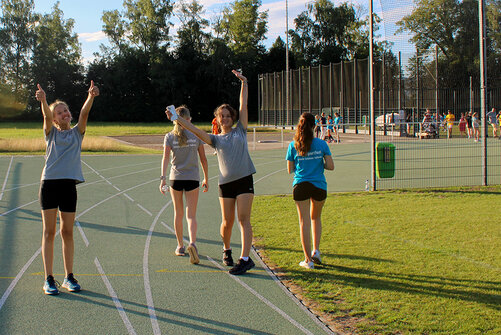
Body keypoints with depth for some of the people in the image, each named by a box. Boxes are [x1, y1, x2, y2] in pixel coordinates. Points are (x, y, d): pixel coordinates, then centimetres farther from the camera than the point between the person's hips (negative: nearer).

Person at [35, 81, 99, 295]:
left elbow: (84, 113, -4)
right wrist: (43, 101, -31)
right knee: (49, 232, 2)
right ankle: (49, 279, 5)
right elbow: (46, 116, -10)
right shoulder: (51, 133, 10)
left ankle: (69, 277, 16)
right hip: (49, 183, -1)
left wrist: (91, 97, -23)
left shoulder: (77, 133, 13)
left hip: (69, 185, 1)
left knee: (67, 232, 6)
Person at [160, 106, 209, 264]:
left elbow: (166, 157, -11)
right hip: (192, 178, -1)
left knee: (178, 213, 16)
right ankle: (192, 243, -25)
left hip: (175, 178, 1)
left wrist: (163, 178, -16)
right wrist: (206, 179, 13)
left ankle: (180, 246, 25)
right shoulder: (196, 135, 1)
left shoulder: (169, 136, 1)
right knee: (191, 215, -1)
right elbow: (203, 159, 4)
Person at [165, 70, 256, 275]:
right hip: (226, 183, 1)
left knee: (243, 218, -8)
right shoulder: (216, 139, 11)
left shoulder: (240, 131, 11)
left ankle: (245, 258, -10)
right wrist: (177, 120, -11)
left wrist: (244, 83, 8)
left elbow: (243, 105, 9)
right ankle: (226, 250, 32)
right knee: (227, 221, 5)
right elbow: (196, 131, -1)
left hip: (244, 180, -1)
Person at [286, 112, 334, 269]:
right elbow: (330, 166, -4)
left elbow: (290, 170, 2)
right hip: (319, 185, 1)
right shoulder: (321, 144, -3)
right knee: (316, 218, 23)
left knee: (304, 222, 4)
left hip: (300, 185, -1)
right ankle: (316, 250, 15)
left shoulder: (293, 146, -3)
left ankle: (308, 260, 5)